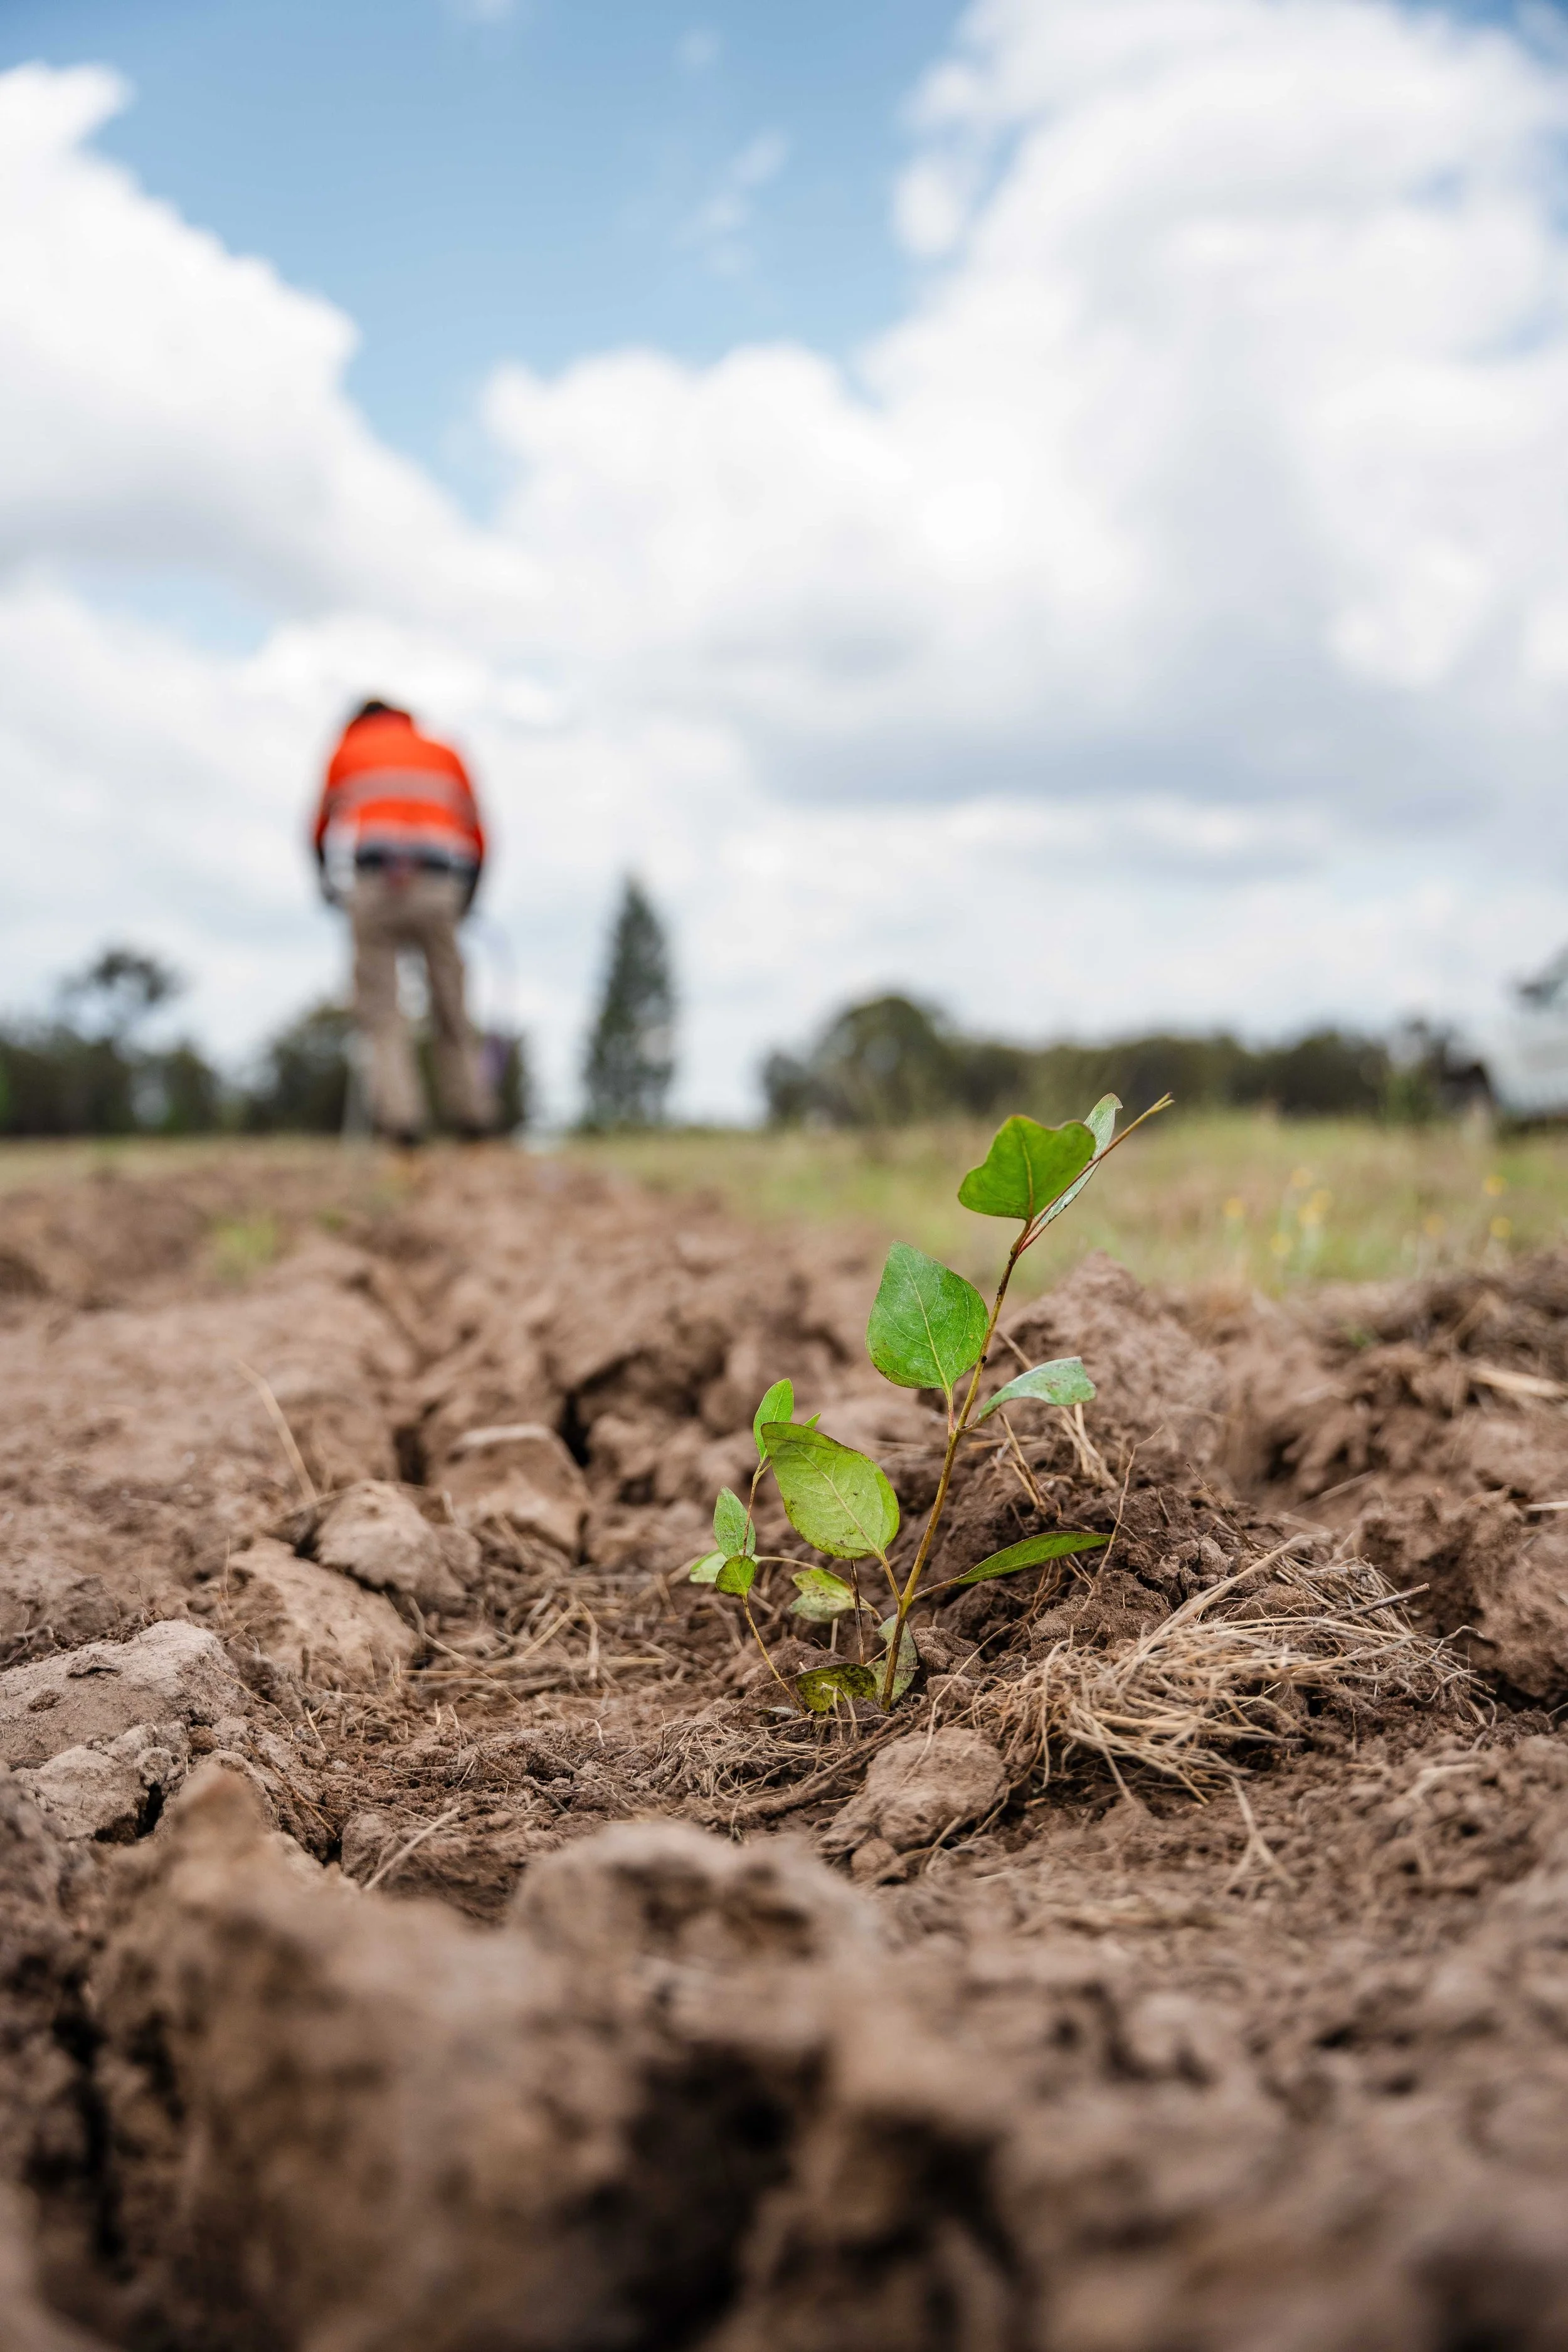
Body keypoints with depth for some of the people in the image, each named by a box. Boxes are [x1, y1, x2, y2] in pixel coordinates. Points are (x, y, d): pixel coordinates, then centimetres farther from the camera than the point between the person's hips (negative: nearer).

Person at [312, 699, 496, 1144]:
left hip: (372, 887, -1)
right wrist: (462, 905, 27)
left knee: (380, 1011, 0)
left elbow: (323, 830, 23)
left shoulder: (348, 752, 22)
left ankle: (399, 1114, -14)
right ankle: (471, 1111, 11)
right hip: (437, 889, 1)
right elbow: (476, 837, 20)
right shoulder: (445, 754, 25)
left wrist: (334, 889, 38)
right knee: (451, 1011, 11)